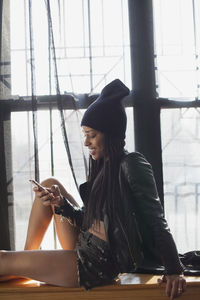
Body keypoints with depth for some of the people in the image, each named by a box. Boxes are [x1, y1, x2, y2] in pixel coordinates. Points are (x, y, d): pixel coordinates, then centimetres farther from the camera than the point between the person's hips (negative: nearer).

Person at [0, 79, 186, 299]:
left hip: (98, 265, -9)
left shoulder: (132, 165, -15)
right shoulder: (103, 167, 11)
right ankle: (28, 255, 18)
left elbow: (156, 220, -19)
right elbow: (88, 221, 10)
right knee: (50, 184, 16)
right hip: (84, 248, 9)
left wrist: (174, 270, -24)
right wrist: (61, 202, -8)